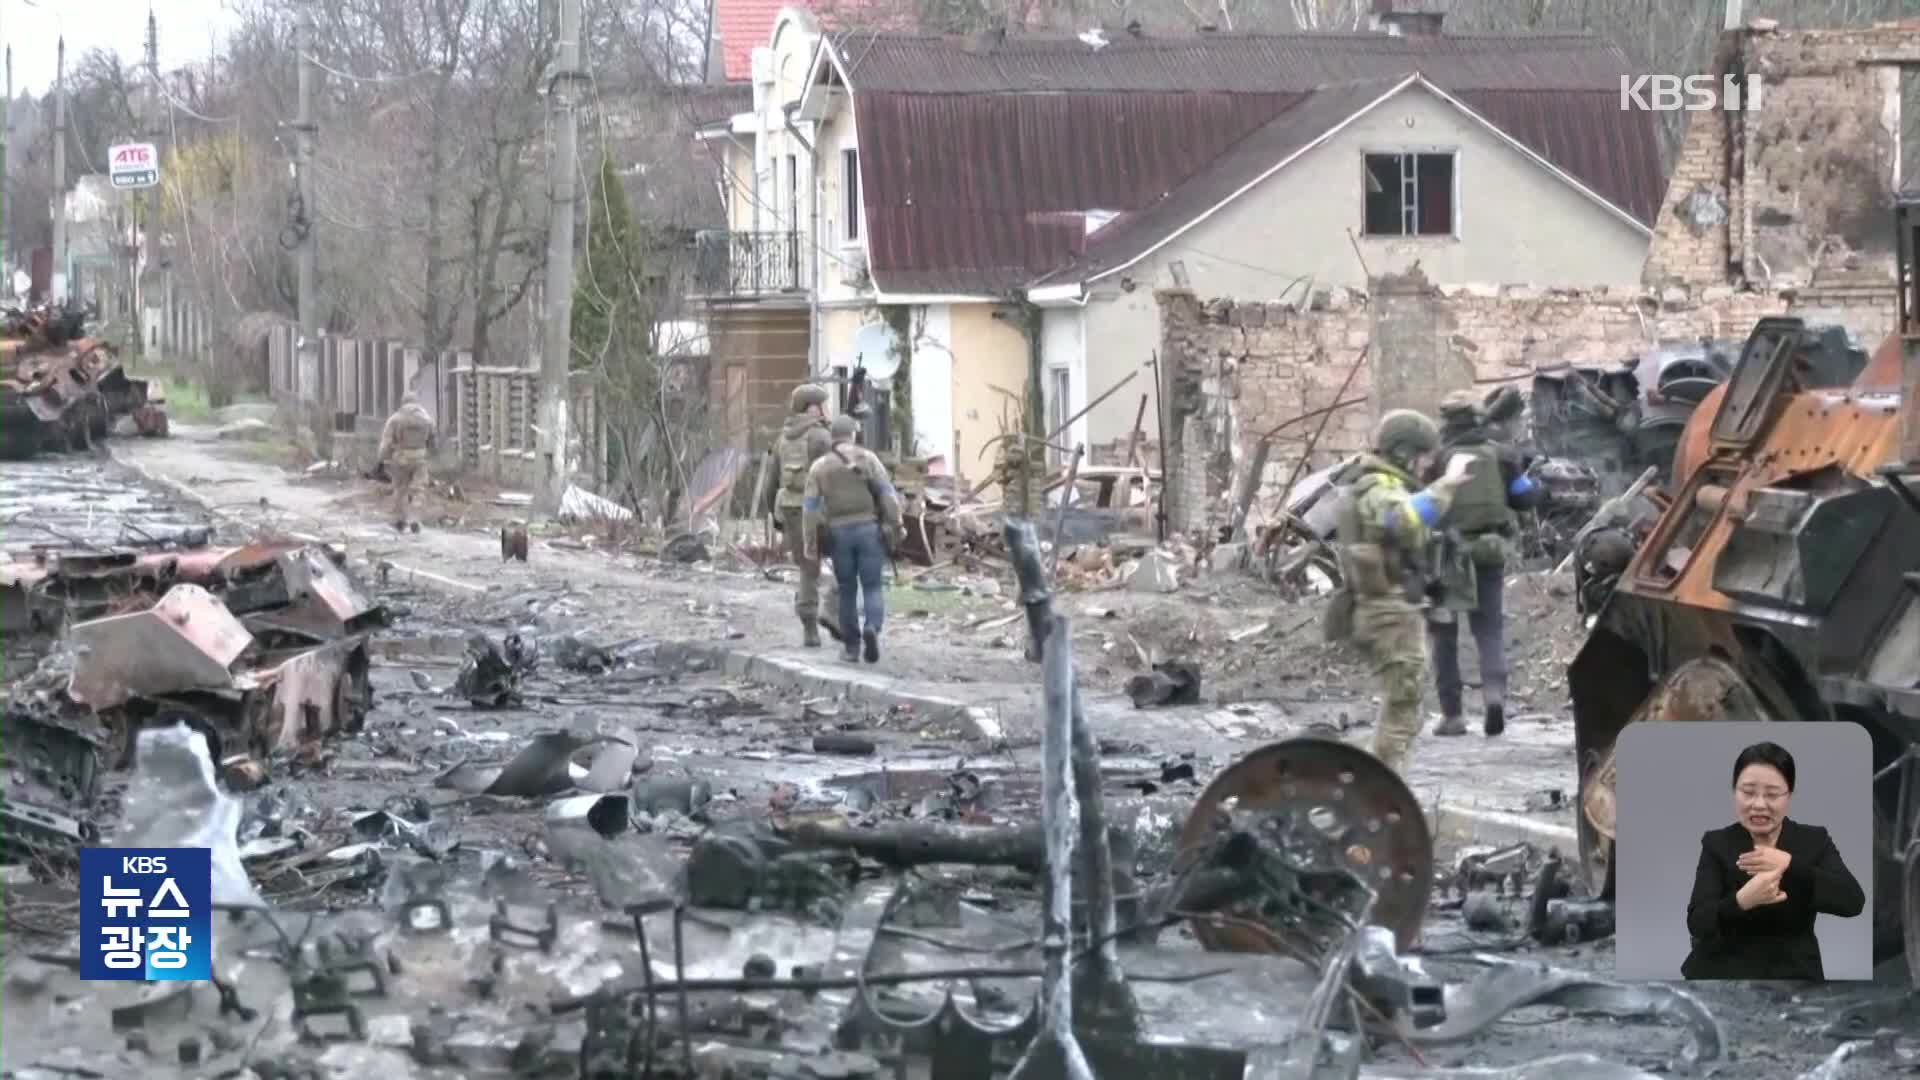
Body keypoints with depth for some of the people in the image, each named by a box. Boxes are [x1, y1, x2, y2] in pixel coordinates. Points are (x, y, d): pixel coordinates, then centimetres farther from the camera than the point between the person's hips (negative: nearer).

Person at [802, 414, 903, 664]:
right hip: (869, 531, -1)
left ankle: (852, 646, 14)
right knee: (872, 590, 3)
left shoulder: (819, 467, 2)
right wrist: (895, 527, -6)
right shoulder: (868, 458, -1)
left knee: (847, 592, 14)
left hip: (839, 534, 1)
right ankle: (872, 629, -25)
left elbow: (811, 506, -3)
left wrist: (809, 541, -1)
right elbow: (887, 493, -8)